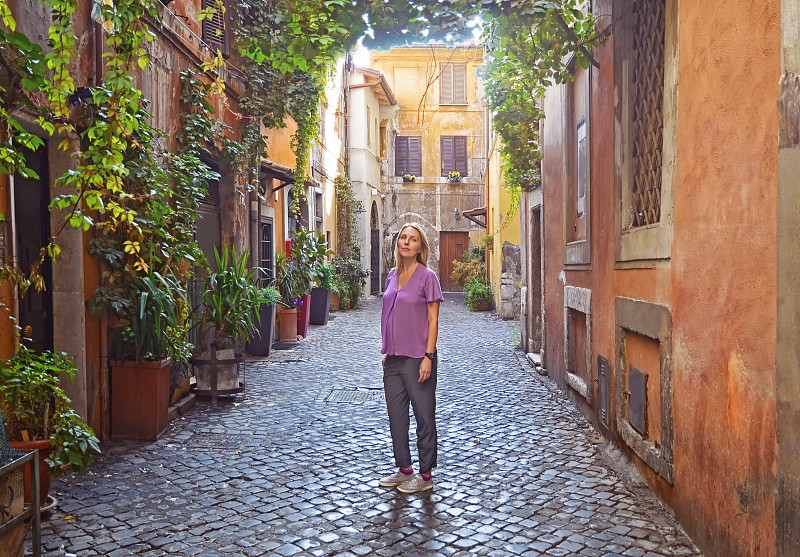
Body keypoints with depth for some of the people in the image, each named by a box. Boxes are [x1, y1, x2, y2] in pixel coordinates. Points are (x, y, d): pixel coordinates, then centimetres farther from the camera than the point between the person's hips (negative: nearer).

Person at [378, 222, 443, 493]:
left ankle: (425, 475, 18)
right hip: (394, 358, 7)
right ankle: (404, 469, 28)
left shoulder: (427, 276, -8)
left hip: (417, 357, -7)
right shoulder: (392, 276, 10)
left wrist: (428, 356, -16)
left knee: (423, 416, 5)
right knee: (396, 415, 13)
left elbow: (433, 320, -10)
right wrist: (386, 352, 14)